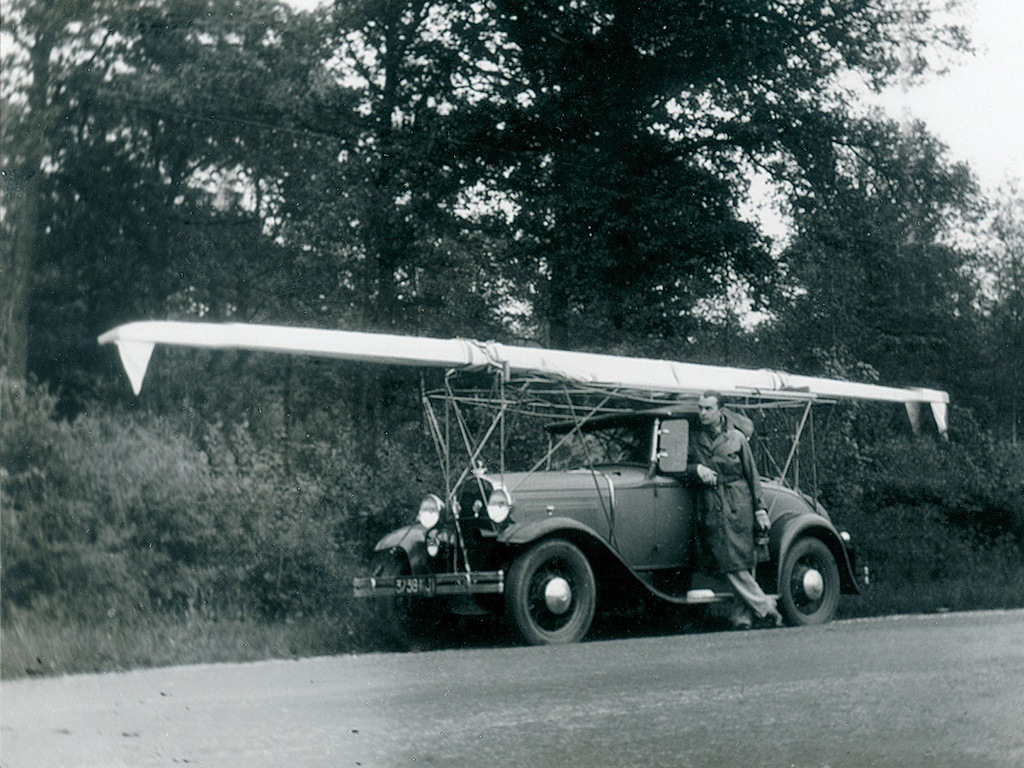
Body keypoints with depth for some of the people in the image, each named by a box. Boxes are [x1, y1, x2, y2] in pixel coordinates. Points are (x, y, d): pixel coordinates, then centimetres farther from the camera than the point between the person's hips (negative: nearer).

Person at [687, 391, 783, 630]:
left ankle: (742, 617, 4)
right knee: (730, 564, -6)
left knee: (746, 563, -3)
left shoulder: (736, 437, 3)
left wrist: (760, 509, 1)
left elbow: (752, 475, 5)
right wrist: (696, 469, -8)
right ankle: (765, 608, 2)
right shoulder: (694, 440, 9)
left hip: (738, 506, -1)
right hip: (711, 509, 1)